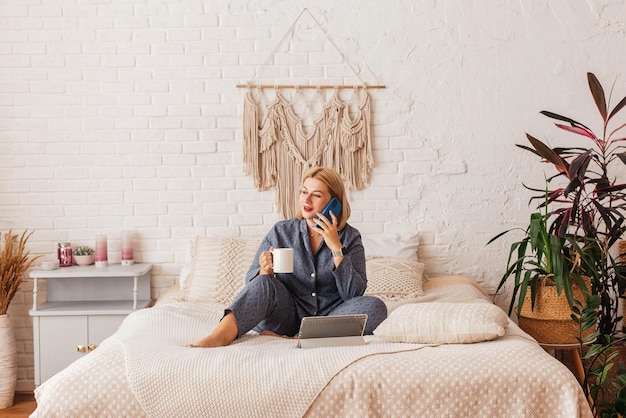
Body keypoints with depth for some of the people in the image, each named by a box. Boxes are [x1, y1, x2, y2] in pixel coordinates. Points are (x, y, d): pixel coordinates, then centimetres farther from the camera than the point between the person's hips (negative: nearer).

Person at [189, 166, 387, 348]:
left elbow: (354, 294, -9)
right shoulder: (281, 231, 3)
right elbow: (252, 283, 1)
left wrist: (336, 248, -16)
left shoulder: (349, 237, 2)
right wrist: (264, 271, -22)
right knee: (264, 283, -28)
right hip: (289, 316, 0)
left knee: (375, 306, -27)